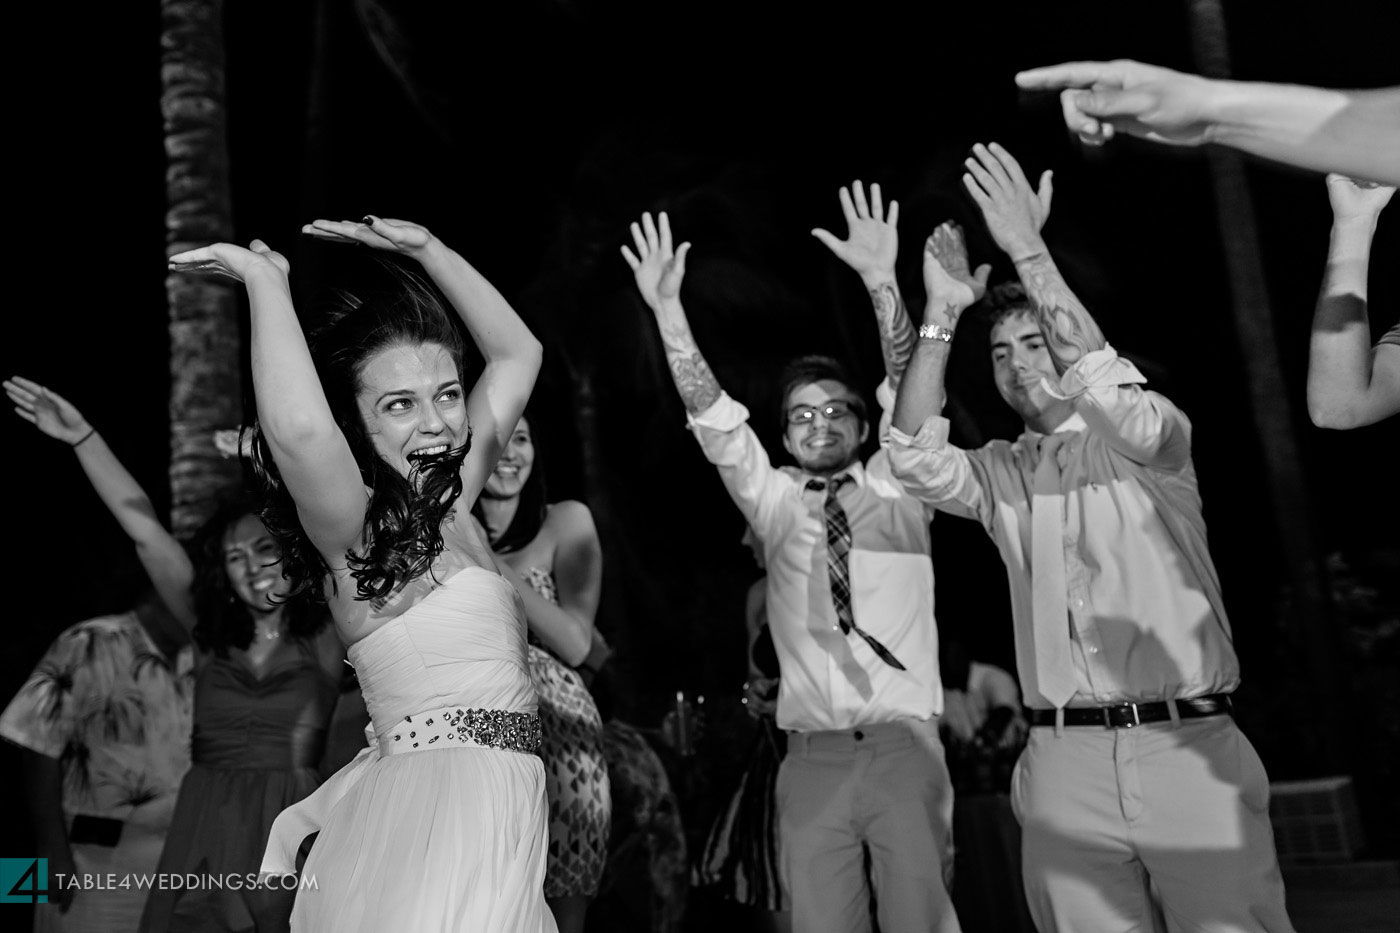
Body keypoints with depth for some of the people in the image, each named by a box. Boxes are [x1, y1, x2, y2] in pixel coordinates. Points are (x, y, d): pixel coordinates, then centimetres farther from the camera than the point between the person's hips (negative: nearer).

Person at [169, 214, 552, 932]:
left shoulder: (447, 506, 10)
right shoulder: (356, 534, -10)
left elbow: (517, 352, 17)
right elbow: (299, 430, -34)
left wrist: (424, 247, 14)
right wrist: (266, 279, -20)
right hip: (430, 823, -7)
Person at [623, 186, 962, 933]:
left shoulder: (896, 491, 11)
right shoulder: (773, 502, 13)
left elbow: (911, 397, -3)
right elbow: (714, 420, 2)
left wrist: (881, 280, -16)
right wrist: (668, 310, -9)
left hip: (904, 745, -1)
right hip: (811, 757, 1)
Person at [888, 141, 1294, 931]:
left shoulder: (1152, 438, 6)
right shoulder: (1000, 474, 13)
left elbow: (1109, 395, -17)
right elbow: (915, 458, -5)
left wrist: (1028, 250, -19)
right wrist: (942, 316, -11)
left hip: (1188, 747, -2)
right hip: (1064, 763, 2)